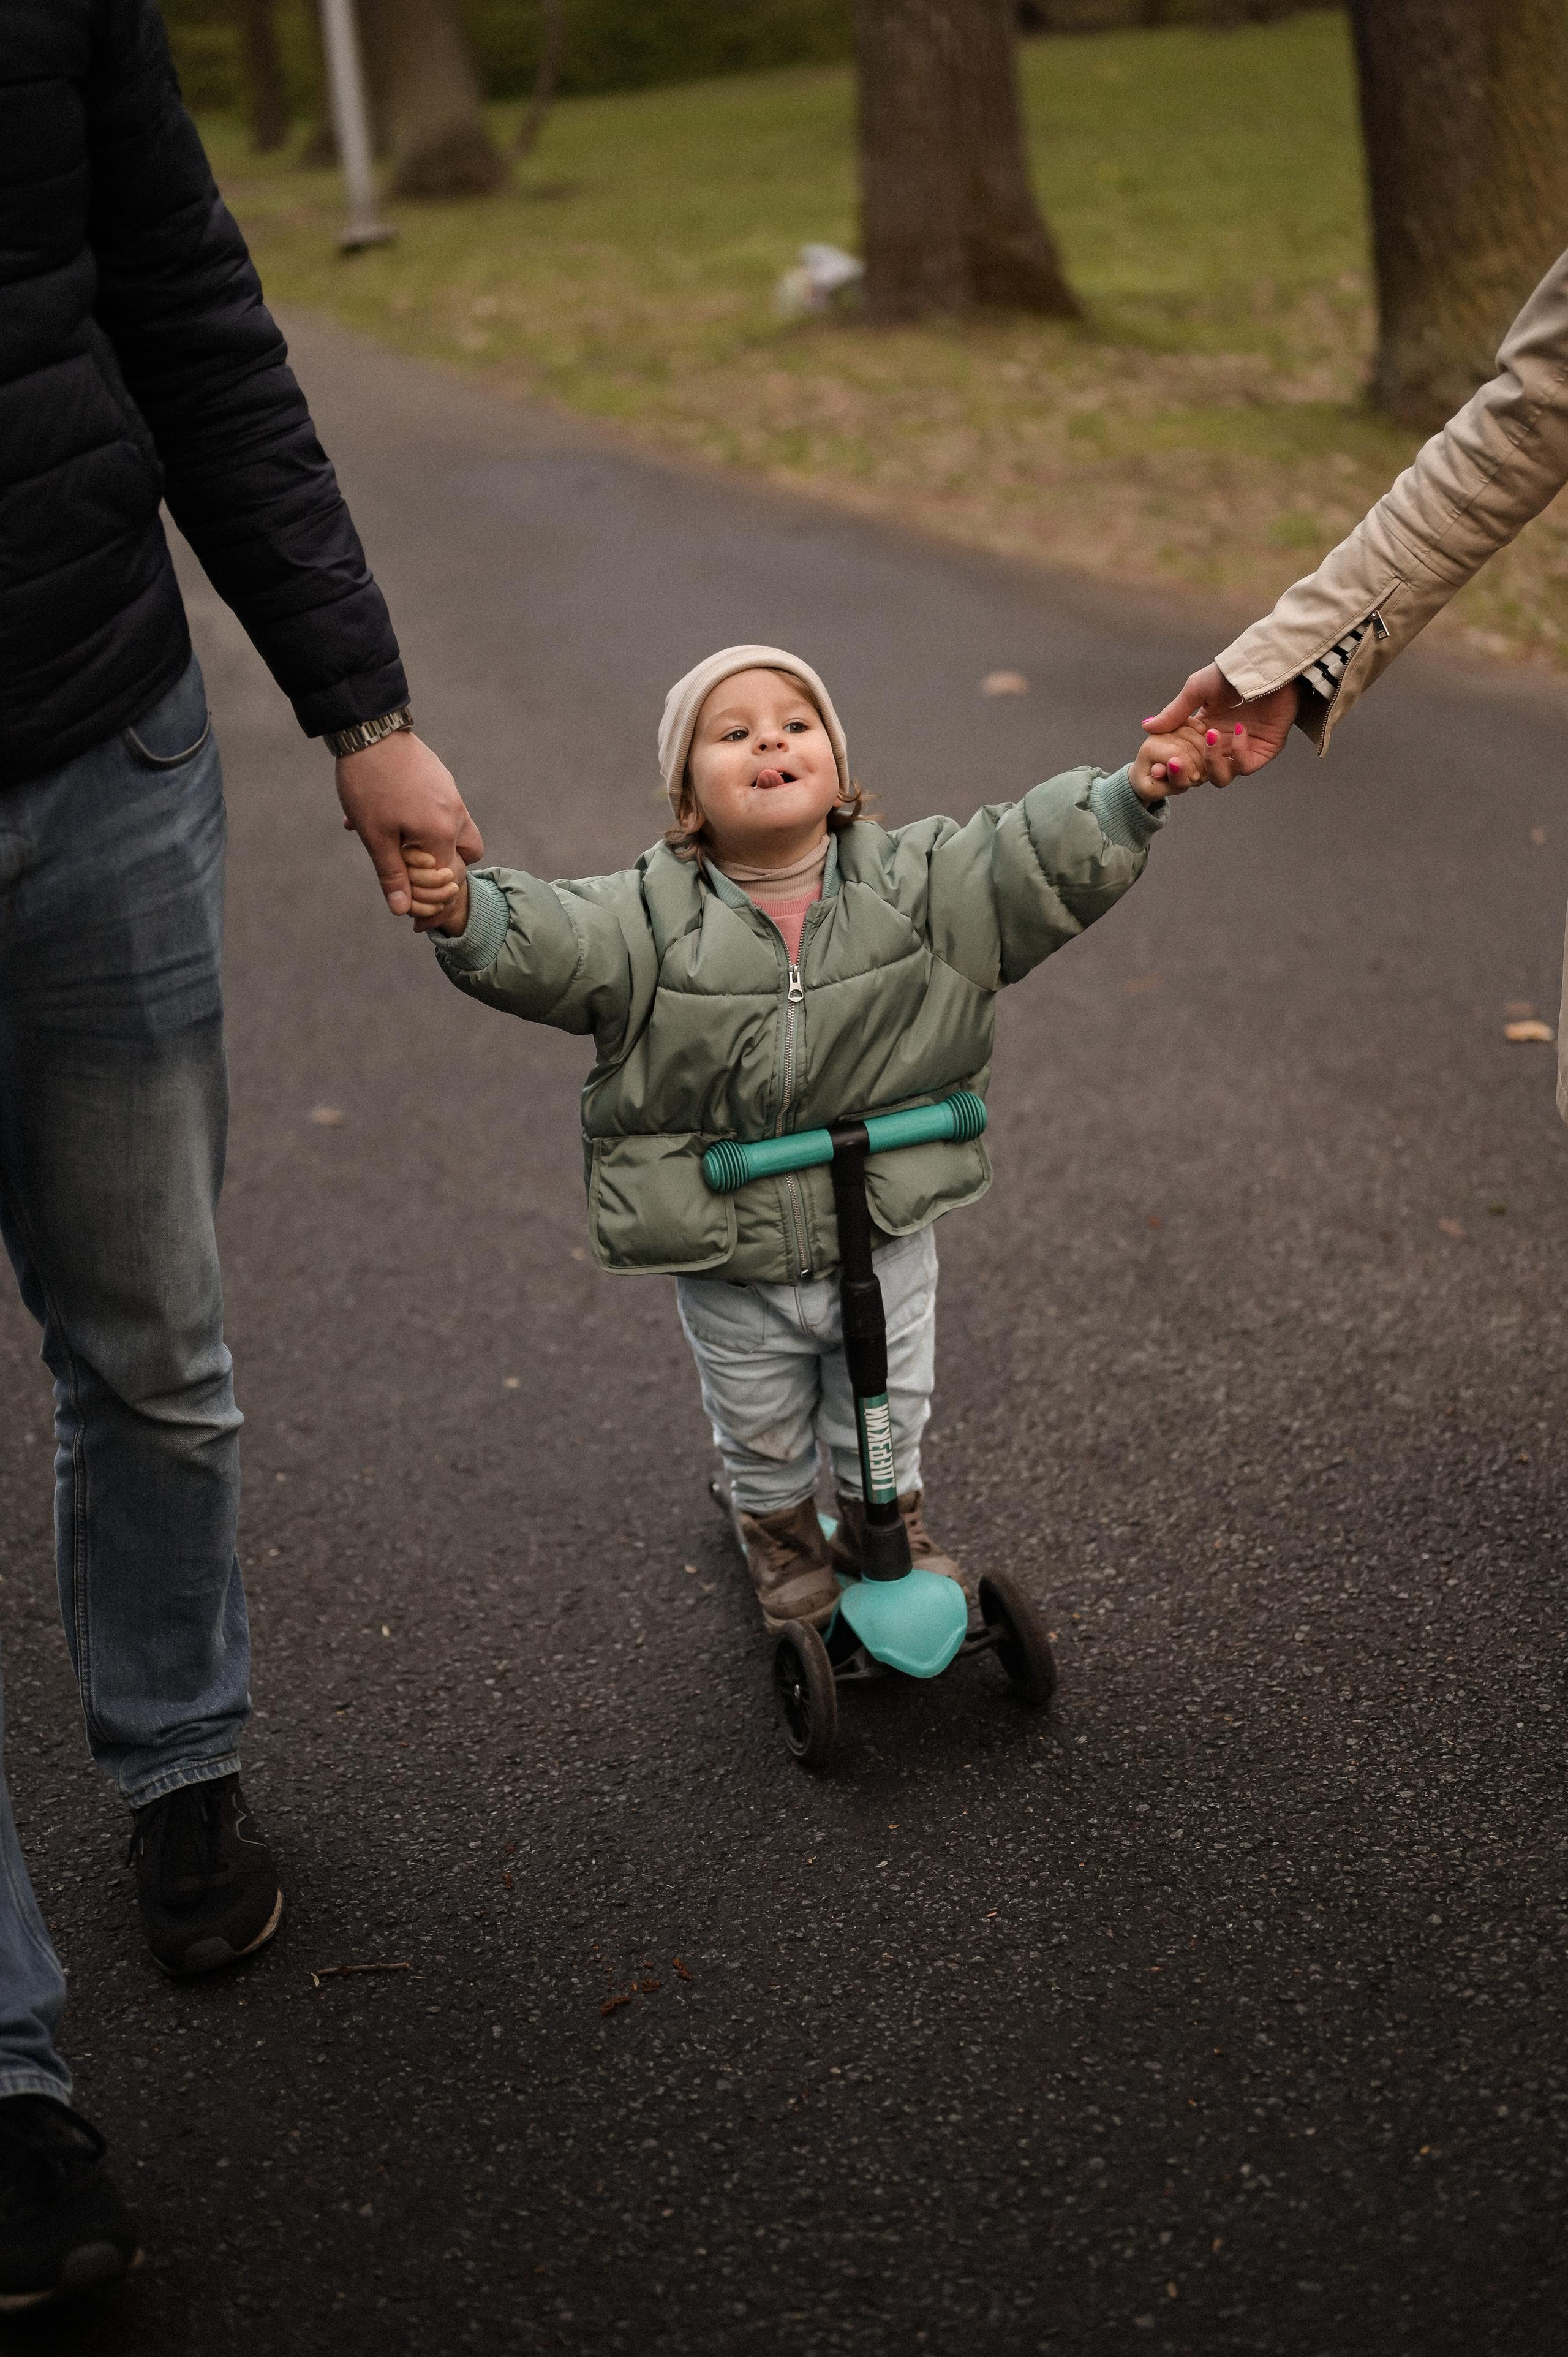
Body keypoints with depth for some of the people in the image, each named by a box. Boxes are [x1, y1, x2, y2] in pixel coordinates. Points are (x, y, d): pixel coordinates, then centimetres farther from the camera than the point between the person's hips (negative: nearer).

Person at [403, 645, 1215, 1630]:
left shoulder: (911, 884, -8)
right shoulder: (654, 917, -13)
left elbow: (1032, 859, -13)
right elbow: (554, 943, -25)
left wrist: (1131, 795, -27)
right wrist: (467, 914, -45)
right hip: (731, 1270, -1)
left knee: (887, 1420, 23)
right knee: (761, 1433, 22)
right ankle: (780, 1525, 52)